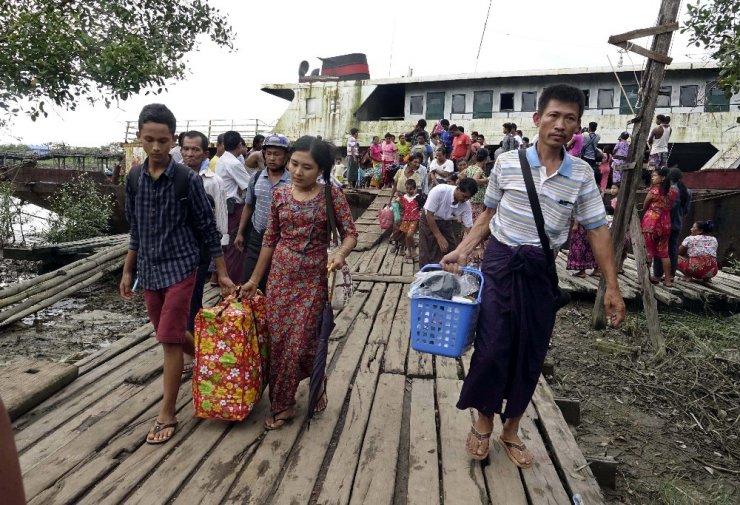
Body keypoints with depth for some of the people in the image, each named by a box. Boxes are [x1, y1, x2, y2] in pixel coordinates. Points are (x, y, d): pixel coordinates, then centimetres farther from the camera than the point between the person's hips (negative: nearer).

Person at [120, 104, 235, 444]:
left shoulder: (187, 179, -11)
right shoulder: (134, 179, 2)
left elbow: (208, 229, -7)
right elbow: (135, 231, 12)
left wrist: (222, 273, -5)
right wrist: (127, 272, 14)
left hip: (180, 267, -5)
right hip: (149, 270, 5)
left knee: (169, 339, -3)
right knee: (170, 335, 16)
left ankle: (167, 415, 10)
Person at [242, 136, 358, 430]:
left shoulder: (332, 195, -7)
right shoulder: (280, 195, 2)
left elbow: (350, 233, -7)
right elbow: (270, 239, 8)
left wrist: (340, 253, -30)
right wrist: (254, 279, 10)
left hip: (313, 279, -3)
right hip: (280, 276, 4)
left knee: (300, 342, 0)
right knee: (277, 340, 7)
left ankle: (282, 404, 27)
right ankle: (282, 403, 26)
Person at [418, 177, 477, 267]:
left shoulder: (466, 204, -20)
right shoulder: (439, 191, -32)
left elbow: (469, 227, -13)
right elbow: (429, 215, -27)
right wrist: (439, 237, -25)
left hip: (448, 223, 4)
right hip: (429, 221, -4)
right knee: (427, 257, -5)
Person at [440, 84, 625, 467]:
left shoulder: (581, 174, -1)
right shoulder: (508, 162, -4)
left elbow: (597, 230, 2)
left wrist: (612, 285, -3)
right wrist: (463, 250, -3)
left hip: (542, 270, 2)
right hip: (501, 262, -2)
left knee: (530, 353, 10)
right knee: (492, 346, -2)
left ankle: (511, 429, 31)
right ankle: (483, 423, 24)